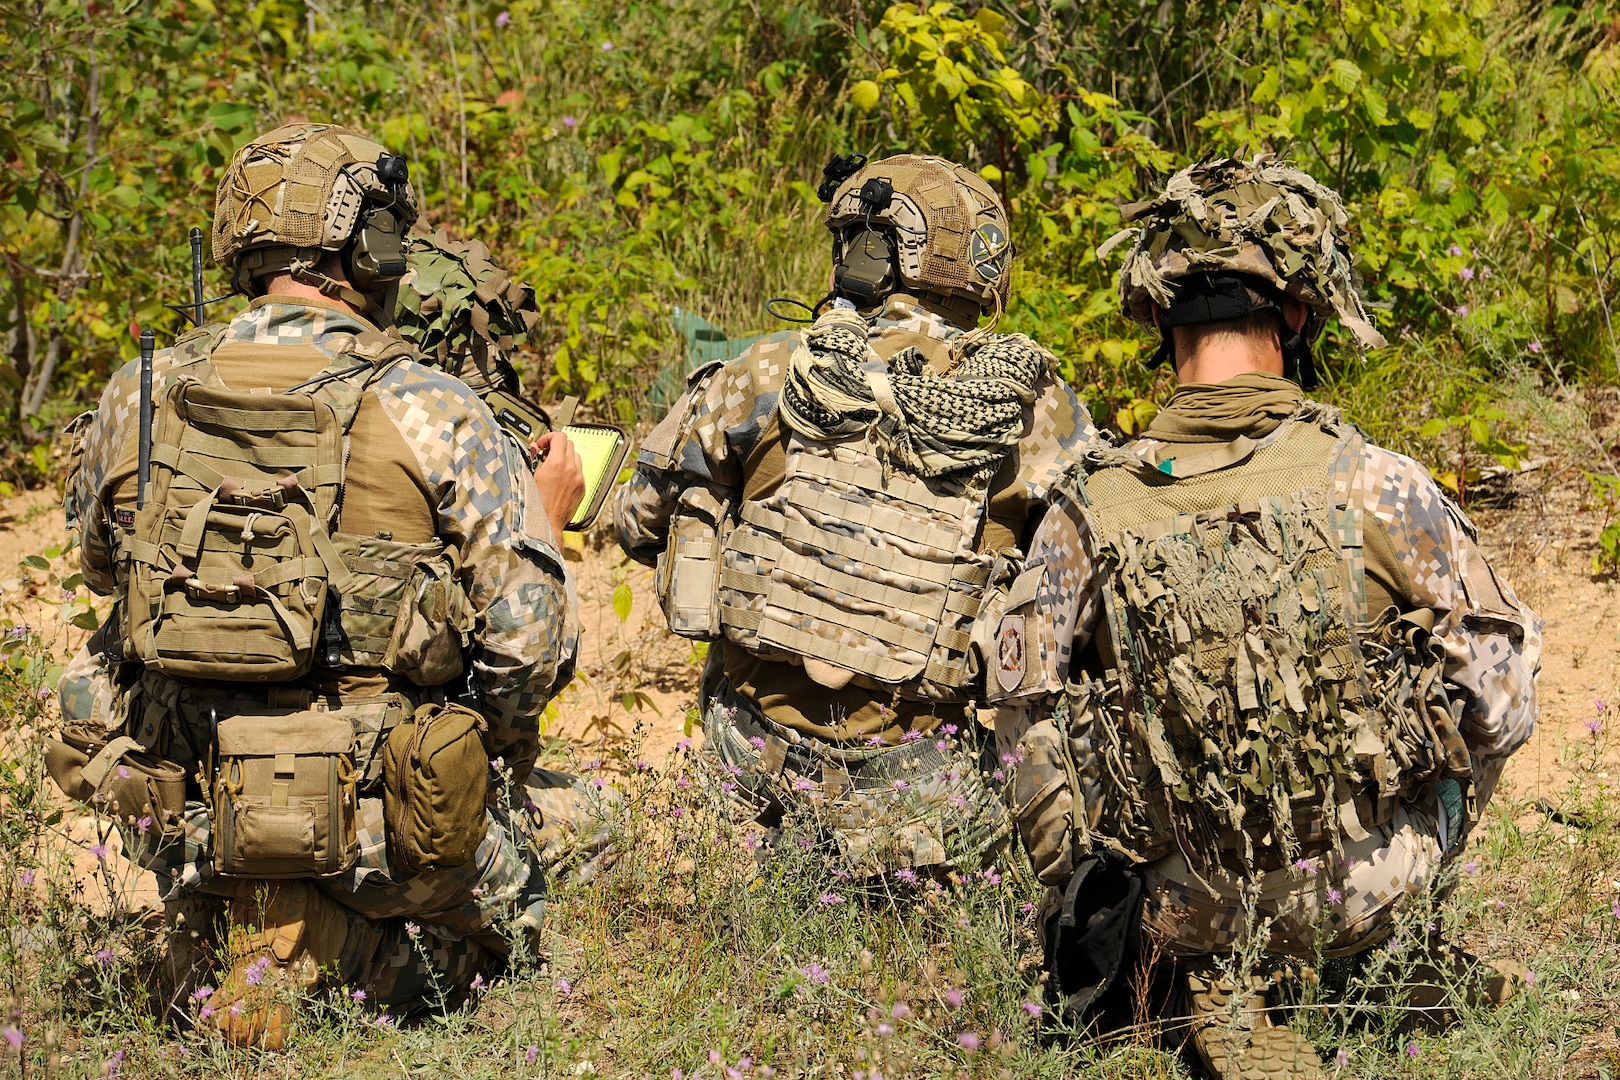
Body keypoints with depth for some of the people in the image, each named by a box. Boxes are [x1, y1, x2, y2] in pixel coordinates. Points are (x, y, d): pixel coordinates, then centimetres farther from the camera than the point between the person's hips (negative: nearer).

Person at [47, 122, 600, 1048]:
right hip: (383, 823, -4)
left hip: (181, 820, 4)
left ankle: (219, 935, 7)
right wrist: (547, 519, 10)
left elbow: (104, 564, 18)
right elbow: (528, 650, -9)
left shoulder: (136, 400, -2)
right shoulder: (431, 414, -13)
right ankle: (342, 951, -2)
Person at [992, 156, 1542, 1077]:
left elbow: (1027, 710, -7)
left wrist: (1079, 878, 9)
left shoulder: (1091, 512, -15)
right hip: (1365, 896, -1)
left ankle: (1219, 983, 23)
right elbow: (1500, 700, -11)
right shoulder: (1377, 487, -18)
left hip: (1185, 908, 1)